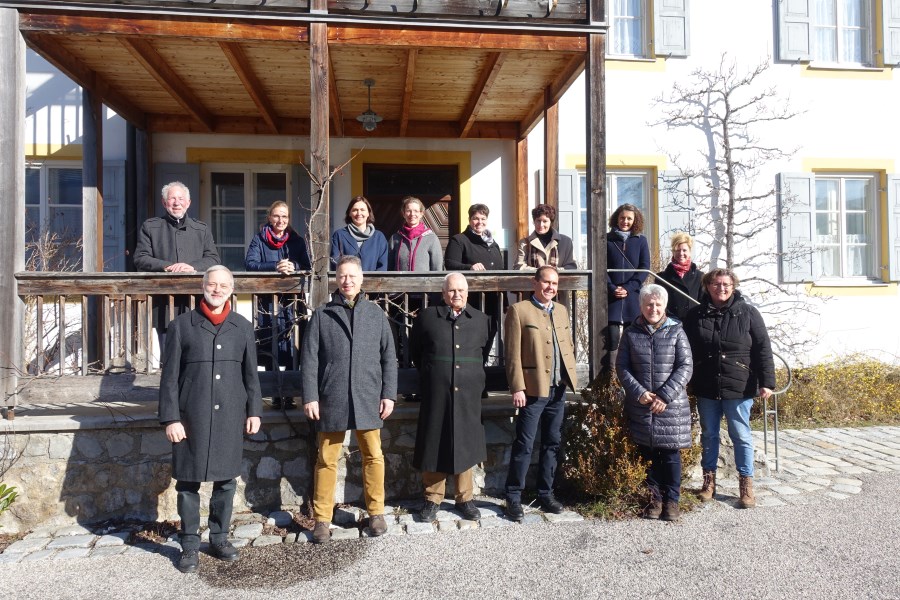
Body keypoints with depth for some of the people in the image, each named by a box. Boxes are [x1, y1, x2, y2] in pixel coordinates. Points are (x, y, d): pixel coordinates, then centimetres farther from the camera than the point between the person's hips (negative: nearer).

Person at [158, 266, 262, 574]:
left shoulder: (243, 327, 7)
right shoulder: (181, 325, 0)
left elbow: (251, 374, 9)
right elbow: (170, 376, -1)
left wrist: (253, 410, 5)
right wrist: (170, 418, -6)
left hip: (230, 417, 2)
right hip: (191, 417, -2)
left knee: (226, 480, 10)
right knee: (188, 481, 6)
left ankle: (220, 538, 26)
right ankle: (190, 545, 20)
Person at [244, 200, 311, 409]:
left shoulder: (297, 240, 15)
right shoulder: (259, 239, 10)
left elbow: (307, 266, 6)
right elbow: (250, 263, -5)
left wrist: (293, 267, -15)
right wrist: (276, 267, -19)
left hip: (293, 301, 1)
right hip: (268, 301, -1)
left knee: (292, 349, -6)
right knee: (270, 349, -5)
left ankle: (289, 394, 0)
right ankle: (276, 394, 1)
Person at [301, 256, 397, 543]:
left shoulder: (376, 313, 7)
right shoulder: (322, 315, 4)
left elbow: (388, 357, 7)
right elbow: (309, 358, 1)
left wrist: (388, 394, 1)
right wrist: (310, 397, -5)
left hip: (368, 398, 1)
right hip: (331, 399, -1)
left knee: (373, 456, 7)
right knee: (327, 460, 6)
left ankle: (376, 512, 23)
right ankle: (322, 519, 18)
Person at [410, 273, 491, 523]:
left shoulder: (481, 320, 5)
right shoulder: (427, 318, 0)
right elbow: (415, 351, 14)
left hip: (468, 396, 2)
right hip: (435, 395, -1)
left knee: (465, 445, 8)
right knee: (434, 445, 5)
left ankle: (465, 498, 22)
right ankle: (432, 499, 19)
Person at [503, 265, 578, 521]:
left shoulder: (562, 311, 16)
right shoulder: (519, 310, -5)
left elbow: (569, 346, 19)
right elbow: (513, 354, -10)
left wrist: (571, 377, 9)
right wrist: (517, 388, -14)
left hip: (559, 389, 7)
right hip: (533, 389, -6)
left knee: (553, 443, 13)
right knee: (524, 445, -1)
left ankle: (545, 494, 25)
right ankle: (513, 497, 11)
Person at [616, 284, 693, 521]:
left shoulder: (676, 331, 0)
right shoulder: (631, 333, 5)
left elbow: (685, 367, -5)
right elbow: (622, 367, 3)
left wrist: (665, 395, -14)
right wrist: (639, 393, -11)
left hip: (672, 406, -1)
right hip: (640, 406, 2)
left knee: (671, 453, 4)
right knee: (648, 454, 9)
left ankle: (672, 500, 18)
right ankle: (655, 498, 22)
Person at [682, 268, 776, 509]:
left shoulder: (748, 313, -3)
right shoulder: (696, 315, 2)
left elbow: (763, 349, -4)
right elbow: (687, 350, 7)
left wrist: (766, 382, -10)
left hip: (739, 387, -2)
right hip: (706, 389, 2)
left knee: (741, 436, 7)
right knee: (709, 435, 13)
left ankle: (746, 483, 19)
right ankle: (709, 480, 26)